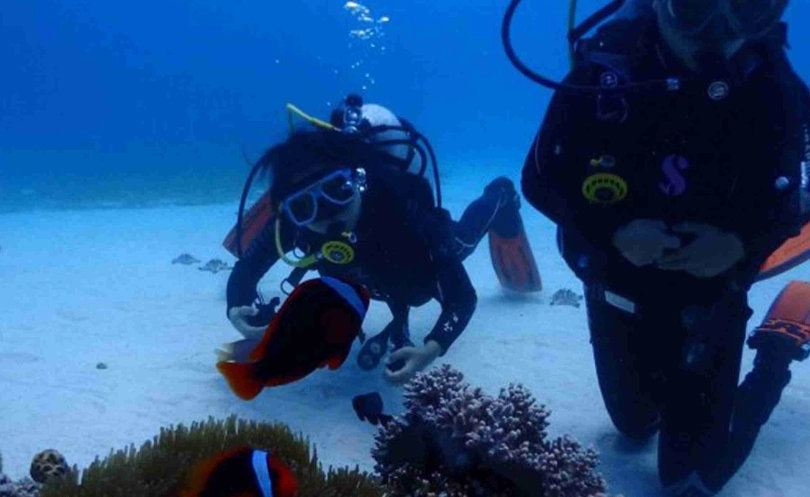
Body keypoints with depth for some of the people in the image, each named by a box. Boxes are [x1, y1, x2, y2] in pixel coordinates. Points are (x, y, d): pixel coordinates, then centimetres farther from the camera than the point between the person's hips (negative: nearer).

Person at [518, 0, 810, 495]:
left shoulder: (770, 78, -19)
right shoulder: (608, 63, -23)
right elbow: (540, 180, -15)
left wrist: (743, 244, -24)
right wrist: (615, 232, -29)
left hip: (712, 299, -1)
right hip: (621, 291, 1)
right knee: (635, 425, 23)